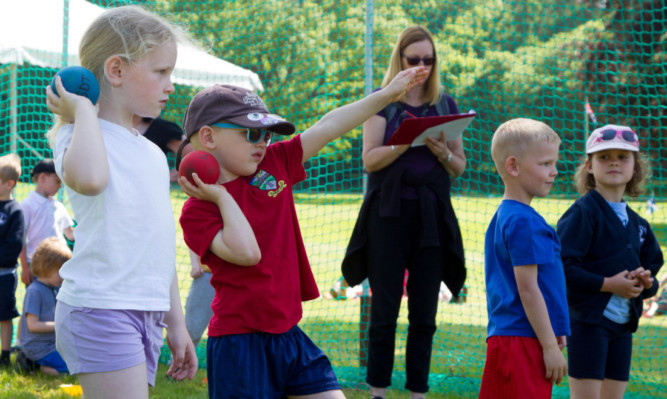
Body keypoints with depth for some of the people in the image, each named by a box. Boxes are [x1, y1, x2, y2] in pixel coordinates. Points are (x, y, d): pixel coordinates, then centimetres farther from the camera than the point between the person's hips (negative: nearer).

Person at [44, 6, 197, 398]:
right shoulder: (81, 136, -6)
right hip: (100, 308, -8)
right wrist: (82, 109, -16)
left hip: (147, 315, 8)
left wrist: (176, 323, 24)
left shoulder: (154, 155, 20)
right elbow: (88, 178, -32)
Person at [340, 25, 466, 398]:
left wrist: (443, 152, -9)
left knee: (424, 313, 3)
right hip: (390, 212, -3)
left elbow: (460, 167, 12)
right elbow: (370, 159, -6)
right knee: (385, 310, -1)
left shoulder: (446, 104, 11)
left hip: (433, 214, 3)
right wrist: (408, 140, -19)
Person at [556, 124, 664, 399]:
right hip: (588, 322, -7)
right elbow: (562, 268, -17)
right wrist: (607, 284, -19)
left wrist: (646, 282, 0)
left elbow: (652, 268, 23)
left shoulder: (637, 223, 15)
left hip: (622, 325, 7)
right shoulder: (582, 213, -8)